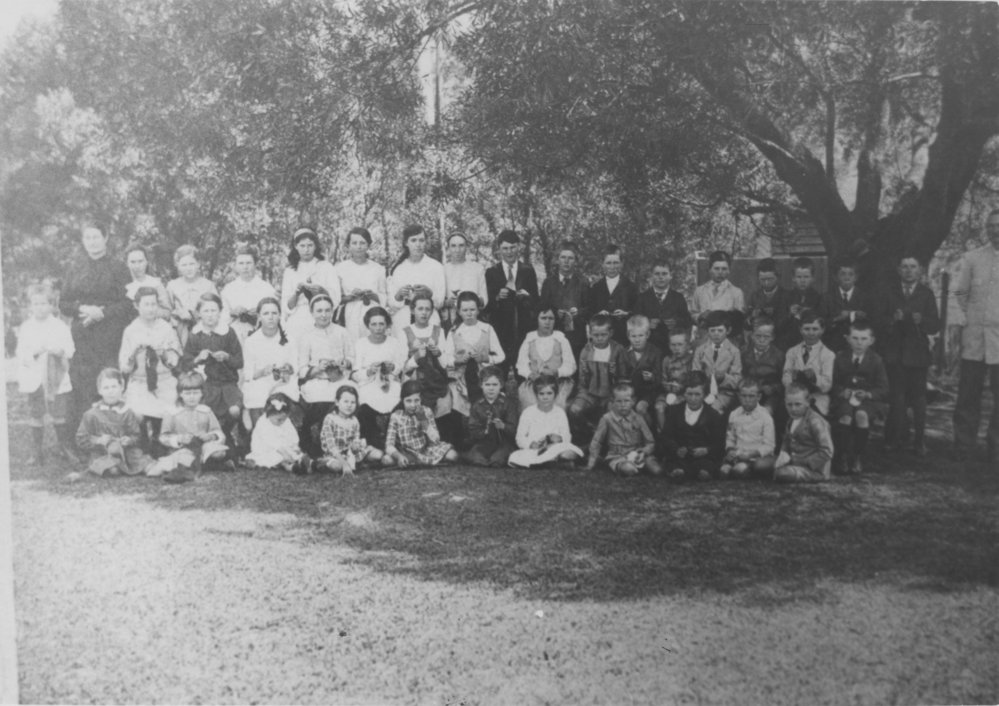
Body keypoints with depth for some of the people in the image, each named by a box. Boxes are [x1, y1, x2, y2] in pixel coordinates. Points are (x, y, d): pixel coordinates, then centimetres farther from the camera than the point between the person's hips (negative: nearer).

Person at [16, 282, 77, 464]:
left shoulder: (60, 326, 2)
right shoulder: (26, 328, 3)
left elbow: (70, 350, 1)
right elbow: (20, 355, 2)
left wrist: (60, 351, -19)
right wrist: (33, 352, -17)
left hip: (57, 379, -1)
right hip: (34, 379, 1)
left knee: (58, 416, 4)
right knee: (35, 417, 5)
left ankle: (65, 448, 17)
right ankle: (37, 453, 14)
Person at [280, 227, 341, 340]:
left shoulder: (326, 267, 9)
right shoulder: (290, 271, 13)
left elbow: (335, 300, 1)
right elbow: (287, 306, 7)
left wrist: (321, 290, -16)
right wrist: (297, 291, -10)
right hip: (296, 323, 1)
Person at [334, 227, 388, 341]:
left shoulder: (378, 269, 11)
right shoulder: (339, 268, 8)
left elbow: (386, 299, 11)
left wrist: (373, 295, -7)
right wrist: (349, 297, -10)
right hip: (349, 320, -1)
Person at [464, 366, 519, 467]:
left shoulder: (509, 403, 3)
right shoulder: (477, 405, 9)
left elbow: (514, 430, -5)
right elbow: (472, 432, 4)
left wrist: (503, 426, -28)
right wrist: (483, 431, -19)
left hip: (505, 441, -2)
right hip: (484, 442, 2)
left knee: (496, 459, -34)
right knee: (471, 456, -30)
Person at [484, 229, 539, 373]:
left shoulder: (528, 270, 10)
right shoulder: (491, 272, 7)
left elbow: (536, 301, 9)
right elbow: (486, 305, 2)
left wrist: (526, 297, -11)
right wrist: (497, 297, -17)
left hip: (524, 328, 1)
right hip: (500, 328, -1)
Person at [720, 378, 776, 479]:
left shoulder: (765, 417, -3)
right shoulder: (734, 415, 9)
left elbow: (768, 446, -4)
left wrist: (751, 454, -18)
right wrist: (730, 450, -3)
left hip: (757, 456, -3)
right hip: (737, 456, 3)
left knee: (740, 469, -36)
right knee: (723, 470, -28)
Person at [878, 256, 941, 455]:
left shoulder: (926, 294, 4)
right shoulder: (890, 294, 7)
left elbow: (935, 327, -1)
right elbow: (879, 322, 2)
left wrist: (921, 320, -20)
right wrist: (893, 319, -17)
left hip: (917, 353, 0)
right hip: (895, 354, 0)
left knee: (918, 399, 4)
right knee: (897, 399, -3)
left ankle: (919, 442, 13)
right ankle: (894, 438, 11)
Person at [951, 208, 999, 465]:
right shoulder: (972, 258, 7)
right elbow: (960, 292, 15)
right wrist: (972, 315, 6)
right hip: (974, 337, 2)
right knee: (968, 394, 6)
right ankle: (963, 448, 15)